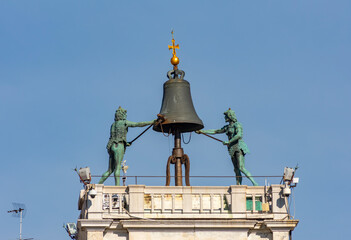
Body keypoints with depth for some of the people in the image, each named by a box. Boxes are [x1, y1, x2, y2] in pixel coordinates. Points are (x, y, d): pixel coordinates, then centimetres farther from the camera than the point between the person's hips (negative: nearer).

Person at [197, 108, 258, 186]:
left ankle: (254, 183, -22)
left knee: (241, 168, -21)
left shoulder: (237, 125, -4)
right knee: (236, 170, 1)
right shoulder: (227, 127, 19)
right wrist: (202, 131, 25)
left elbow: (239, 135, -20)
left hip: (239, 148, -8)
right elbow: (215, 131, 25)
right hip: (233, 150, 8)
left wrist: (228, 142, -15)